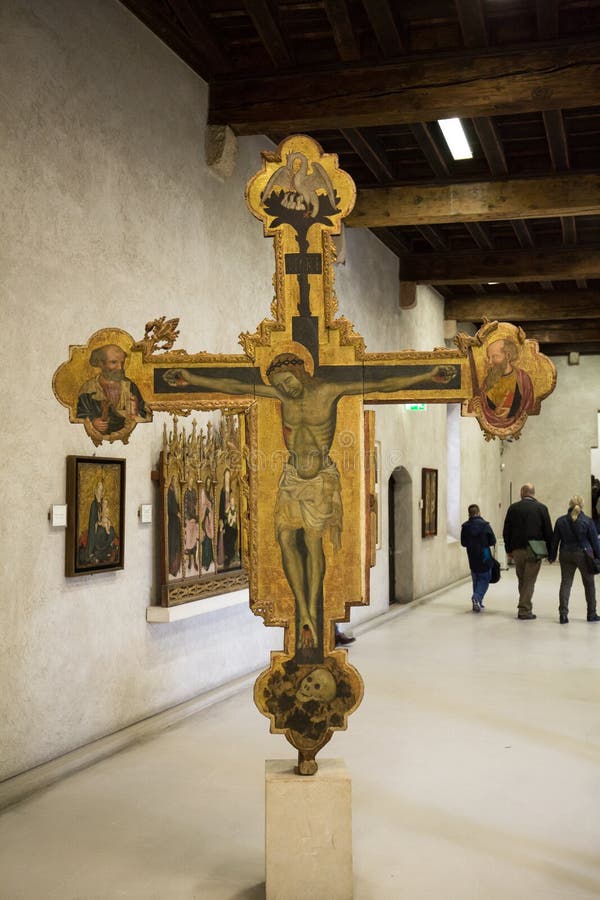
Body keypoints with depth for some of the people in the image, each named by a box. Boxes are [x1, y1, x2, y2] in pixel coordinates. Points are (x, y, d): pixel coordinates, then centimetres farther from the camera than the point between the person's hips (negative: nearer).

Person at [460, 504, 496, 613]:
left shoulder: (465, 526, -5)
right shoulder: (485, 525, -11)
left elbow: (463, 543, 2)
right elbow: (493, 541, -6)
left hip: (472, 558, 3)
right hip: (484, 558, -3)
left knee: (476, 580, 16)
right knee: (484, 579, 5)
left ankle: (477, 603, 17)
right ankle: (477, 597, -18)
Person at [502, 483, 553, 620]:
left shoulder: (513, 508, 3)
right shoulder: (541, 508, -3)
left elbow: (506, 531, 5)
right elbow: (548, 531, -3)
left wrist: (509, 550, 13)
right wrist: (549, 551, 5)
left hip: (517, 550, 2)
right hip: (534, 551, -2)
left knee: (522, 580, 15)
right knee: (529, 581, 1)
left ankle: (524, 607, 20)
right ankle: (525, 610, -1)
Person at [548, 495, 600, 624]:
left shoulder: (560, 521, 1)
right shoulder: (588, 521, -7)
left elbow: (555, 540, 6)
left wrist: (552, 556, 15)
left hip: (566, 555, 2)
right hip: (583, 555, -2)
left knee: (565, 583, 5)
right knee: (589, 584, 11)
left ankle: (563, 614, -4)